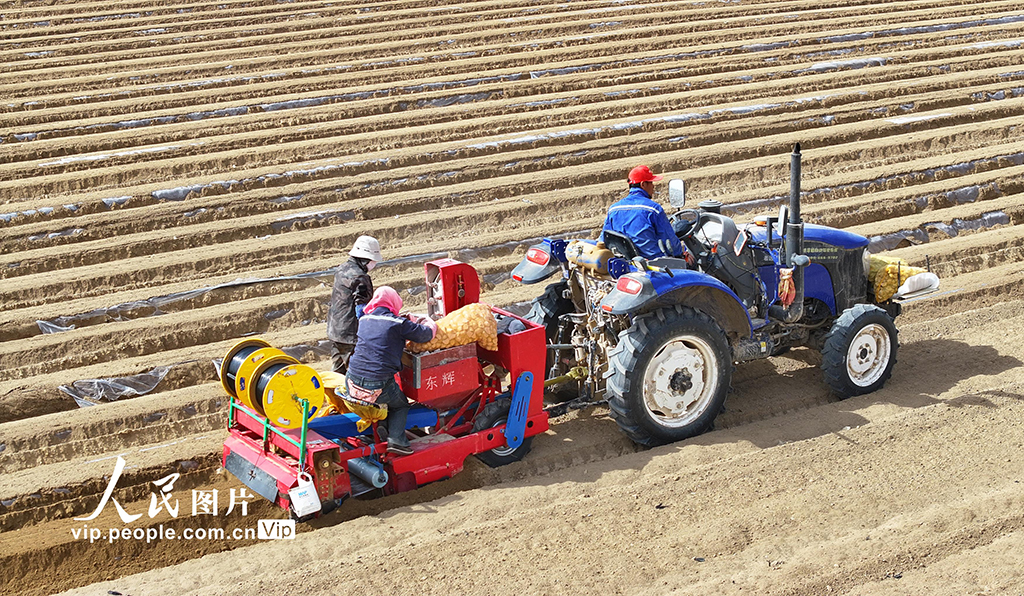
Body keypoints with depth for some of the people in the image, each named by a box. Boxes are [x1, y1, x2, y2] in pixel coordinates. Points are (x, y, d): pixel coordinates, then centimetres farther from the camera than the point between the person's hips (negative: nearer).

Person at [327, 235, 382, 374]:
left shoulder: (342, 269, 11)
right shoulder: (359, 277, -19)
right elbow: (361, 310, -21)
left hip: (335, 331, 10)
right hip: (351, 335, -10)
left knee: (339, 371, 19)